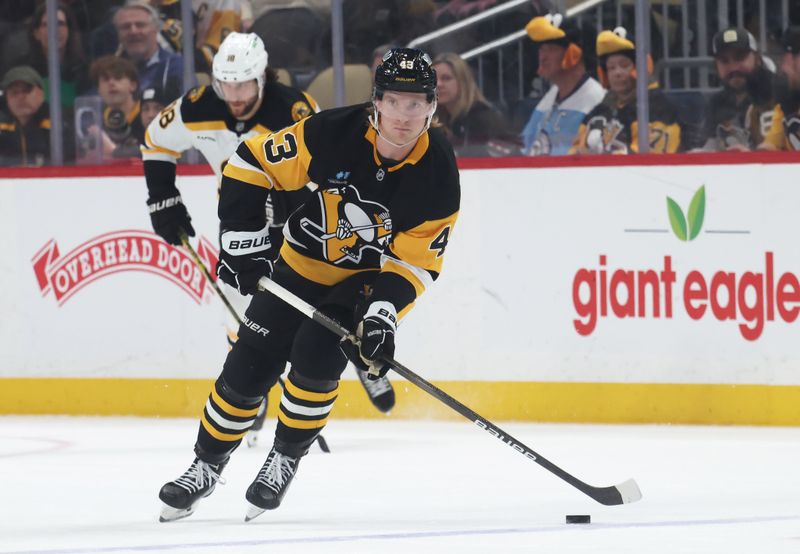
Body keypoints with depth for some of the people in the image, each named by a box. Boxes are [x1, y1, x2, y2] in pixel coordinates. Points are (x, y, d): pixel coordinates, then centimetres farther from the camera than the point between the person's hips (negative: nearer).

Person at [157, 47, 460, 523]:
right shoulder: (334, 134, -24)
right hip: (305, 264, 2)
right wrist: (241, 238, -19)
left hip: (373, 276, -2)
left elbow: (416, 261, -19)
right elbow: (250, 164, -15)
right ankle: (207, 466, 20)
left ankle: (287, 459, -2)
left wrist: (384, 311, -34)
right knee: (248, 366, -1)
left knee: (315, 354, -24)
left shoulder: (437, 172, -23)